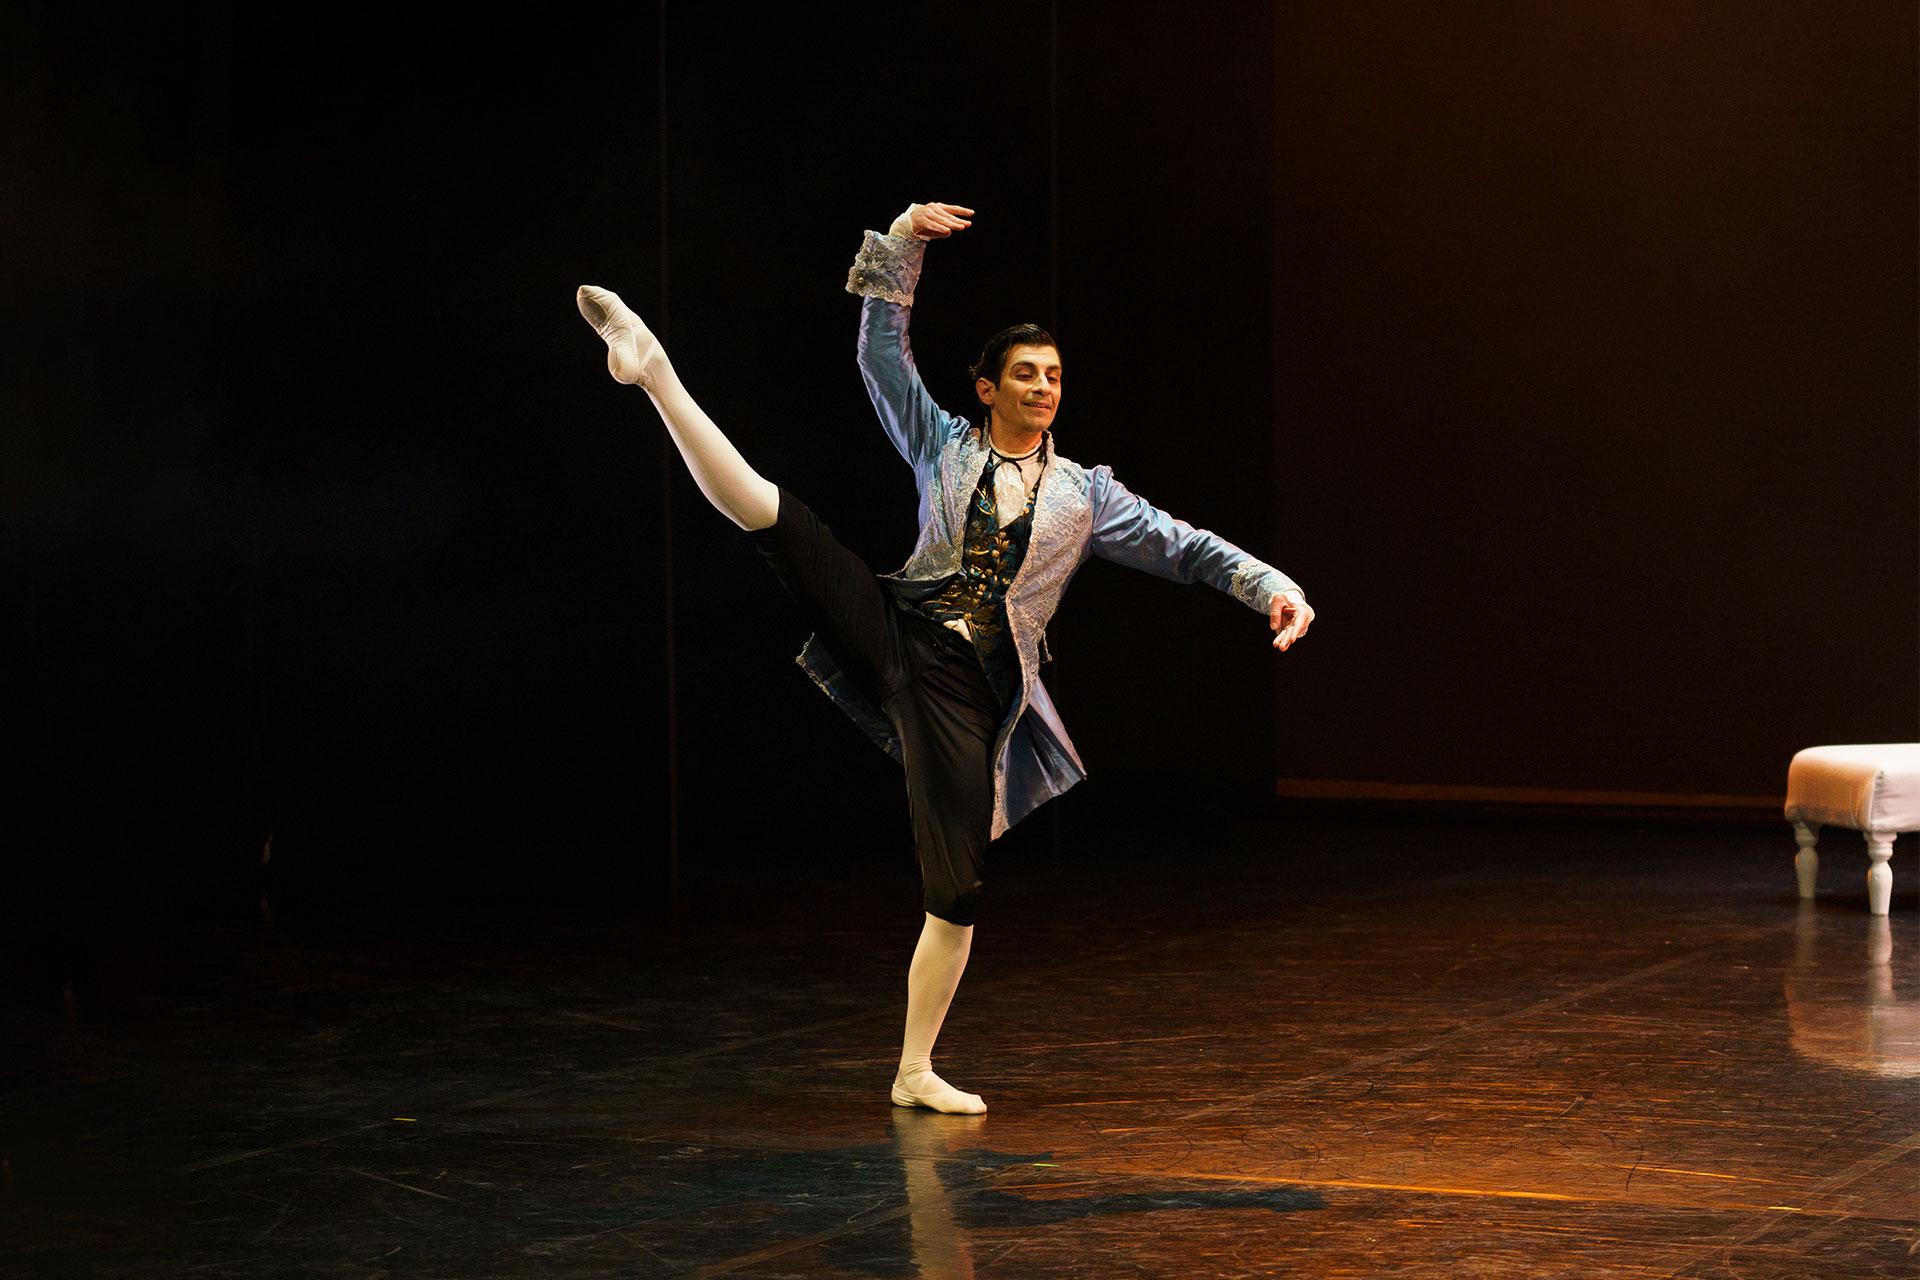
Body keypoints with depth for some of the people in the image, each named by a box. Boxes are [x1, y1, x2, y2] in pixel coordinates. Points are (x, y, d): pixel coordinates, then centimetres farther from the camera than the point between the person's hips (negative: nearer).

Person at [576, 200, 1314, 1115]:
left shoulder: (1085, 493, 14)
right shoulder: (942, 446, 12)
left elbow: (1183, 547, 11)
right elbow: (882, 352, 8)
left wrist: (1274, 587, -1)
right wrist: (901, 244, -3)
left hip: (968, 687, 1)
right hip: (894, 629, -1)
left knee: (956, 882, -3)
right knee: (765, 510, -22)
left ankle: (916, 1072, 7)